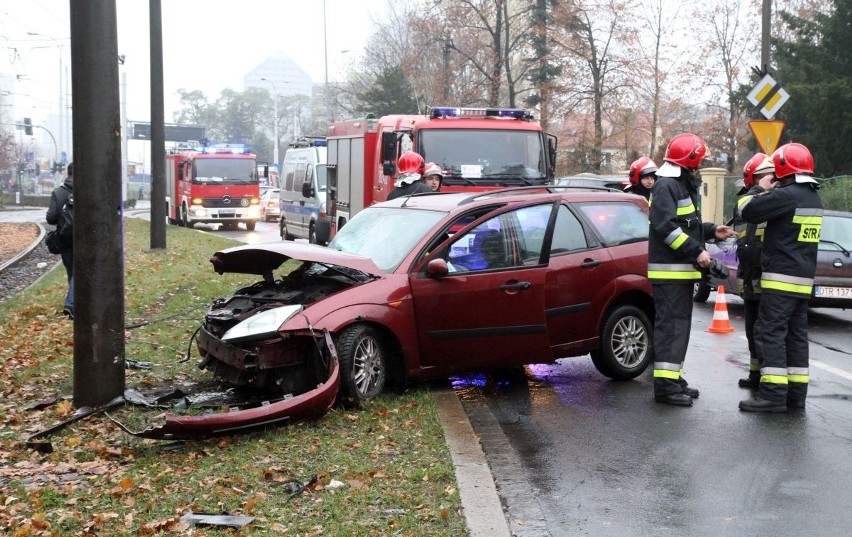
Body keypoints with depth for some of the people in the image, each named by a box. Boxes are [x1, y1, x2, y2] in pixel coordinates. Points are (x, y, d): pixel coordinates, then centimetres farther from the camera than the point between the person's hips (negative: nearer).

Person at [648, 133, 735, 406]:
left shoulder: (684, 186, 20)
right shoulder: (666, 186, -14)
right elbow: (665, 226, -23)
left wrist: (711, 230, 13)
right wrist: (696, 251, -22)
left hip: (682, 270, 11)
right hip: (669, 271, -11)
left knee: (679, 323, 14)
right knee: (670, 324, -11)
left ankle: (673, 378, 22)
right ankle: (665, 384, -11)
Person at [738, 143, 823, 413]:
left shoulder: (787, 195, -16)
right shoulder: (814, 198, 14)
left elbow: (747, 211, -14)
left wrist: (760, 189, 3)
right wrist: (771, 192, 16)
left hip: (781, 277, -9)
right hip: (804, 278, 9)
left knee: (771, 332, -8)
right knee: (796, 334, 12)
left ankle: (773, 393, -12)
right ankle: (796, 393, 15)